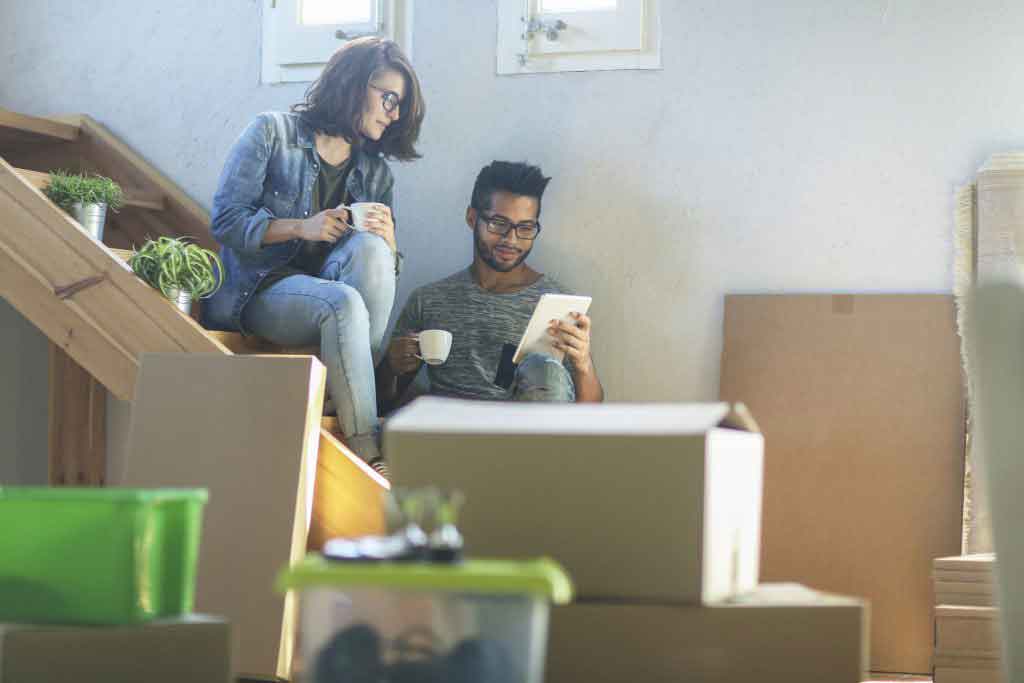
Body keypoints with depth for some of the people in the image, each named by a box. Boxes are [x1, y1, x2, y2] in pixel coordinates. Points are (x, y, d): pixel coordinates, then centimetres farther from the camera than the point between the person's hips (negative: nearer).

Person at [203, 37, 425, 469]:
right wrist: (302, 227, -17)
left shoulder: (375, 172, 17)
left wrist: (387, 240, -11)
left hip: (326, 287, 4)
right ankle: (367, 452, -39)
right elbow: (225, 219, -6)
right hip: (259, 291, -4)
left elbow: (385, 263, 13)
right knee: (343, 303, -36)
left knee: (369, 247, -29)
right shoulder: (272, 134, 3)